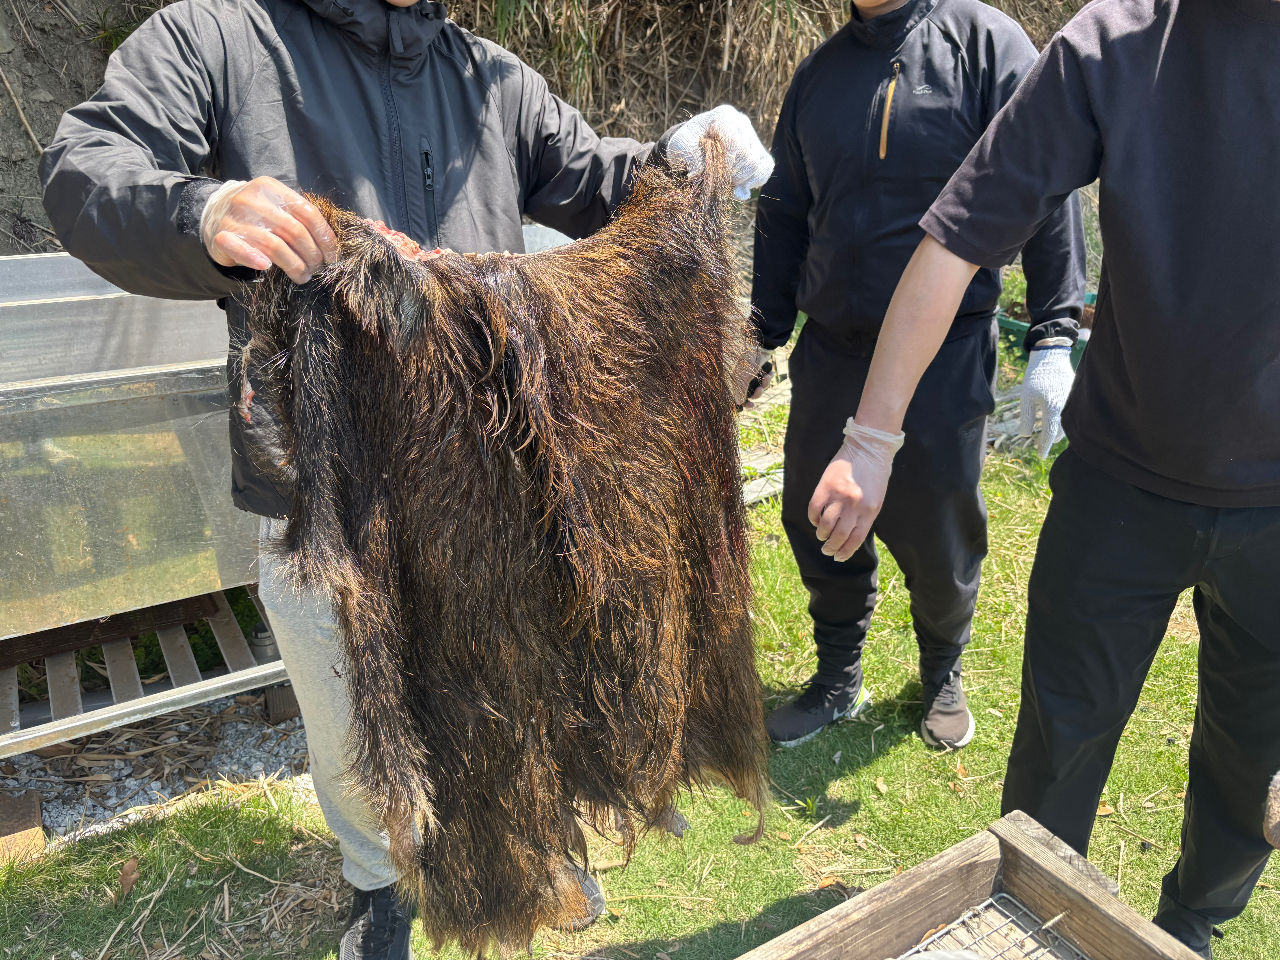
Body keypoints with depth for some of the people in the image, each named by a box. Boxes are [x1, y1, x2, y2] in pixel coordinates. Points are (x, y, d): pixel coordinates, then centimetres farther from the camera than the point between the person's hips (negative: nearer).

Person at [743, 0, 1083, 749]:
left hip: (945, 356, -4)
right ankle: (839, 681, 32)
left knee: (938, 535, 7)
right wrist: (764, 336, 15)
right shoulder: (820, 72, 12)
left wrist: (1054, 339, -13)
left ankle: (943, 676, 36)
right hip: (831, 351, 5)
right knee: (817, 521, 9)